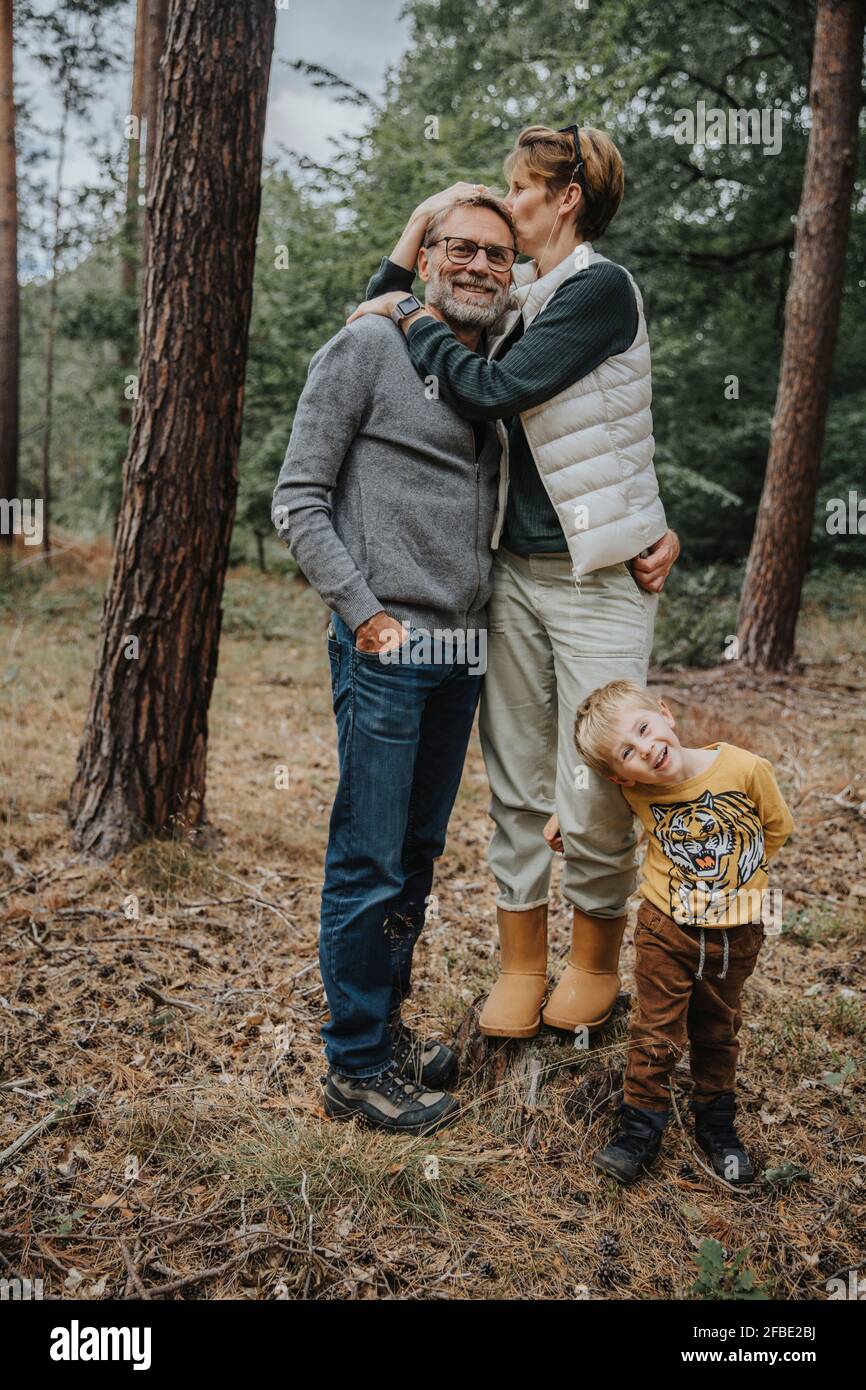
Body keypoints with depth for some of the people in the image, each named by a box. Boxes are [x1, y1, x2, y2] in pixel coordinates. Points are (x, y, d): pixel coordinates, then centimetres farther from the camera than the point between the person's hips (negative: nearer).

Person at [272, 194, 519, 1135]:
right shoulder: (368, 348, -3)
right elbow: (297, 501, -6)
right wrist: (365, 611, -12)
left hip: (463, 652, 7)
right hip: (386, 650, -7)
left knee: (418, 855, 15)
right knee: (369, 862, -1)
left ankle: (385, 1026, 30)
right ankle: (357, 1065, 13)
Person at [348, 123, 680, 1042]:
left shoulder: (601, 288, -7)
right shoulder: (514, 299, 14)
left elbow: (492, 391, -18)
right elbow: (377, 316, 23)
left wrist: (411, 319, -3)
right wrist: (420, 224, 13)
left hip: (600, 578, -7)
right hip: (515, 573, 7)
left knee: (594, 794, -1)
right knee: (515, 784, 9)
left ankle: (594, 963, 23)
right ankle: (519, 965, 24)